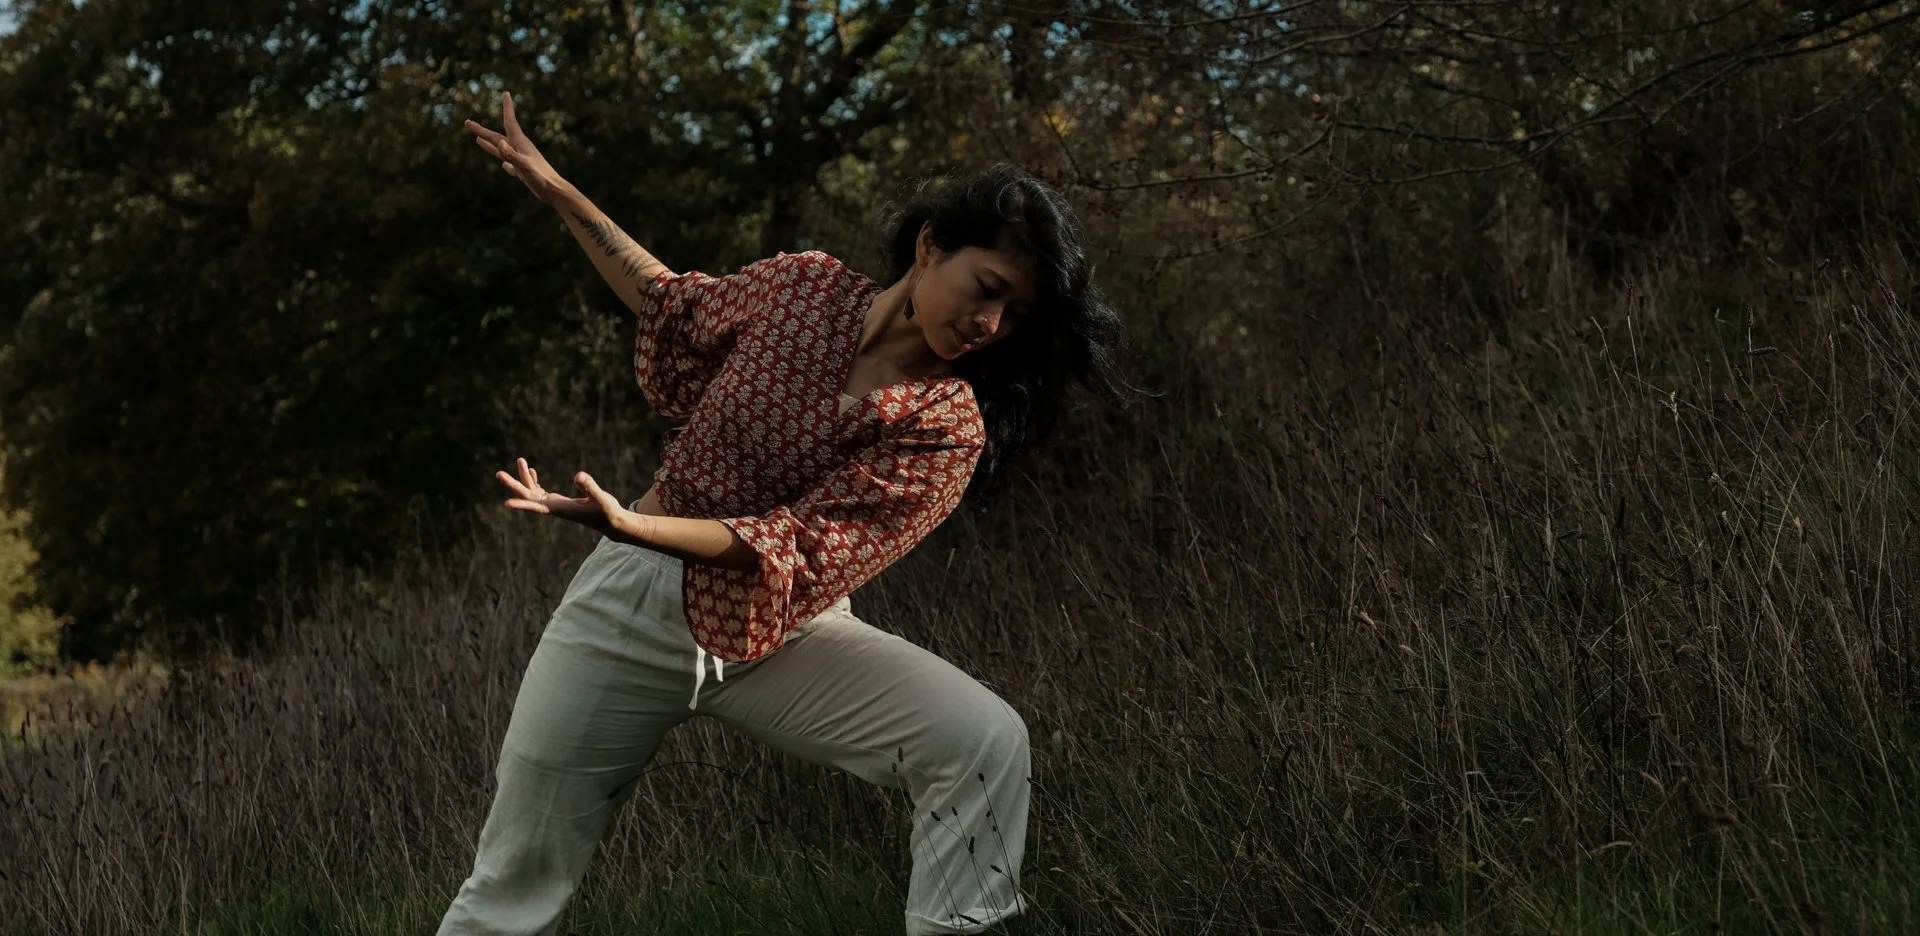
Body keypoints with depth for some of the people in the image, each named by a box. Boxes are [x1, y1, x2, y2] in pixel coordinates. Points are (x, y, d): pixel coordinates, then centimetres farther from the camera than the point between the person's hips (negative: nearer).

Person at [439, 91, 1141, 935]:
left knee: (985, 743, -24)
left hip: (779, 635, -1)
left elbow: (802, 546, -21)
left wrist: (632, 525, -33)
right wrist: (554, 189, 12)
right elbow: (678, 308, 15)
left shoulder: (947, 424, -14)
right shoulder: (803, 286, -5)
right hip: (632, 606, 2)